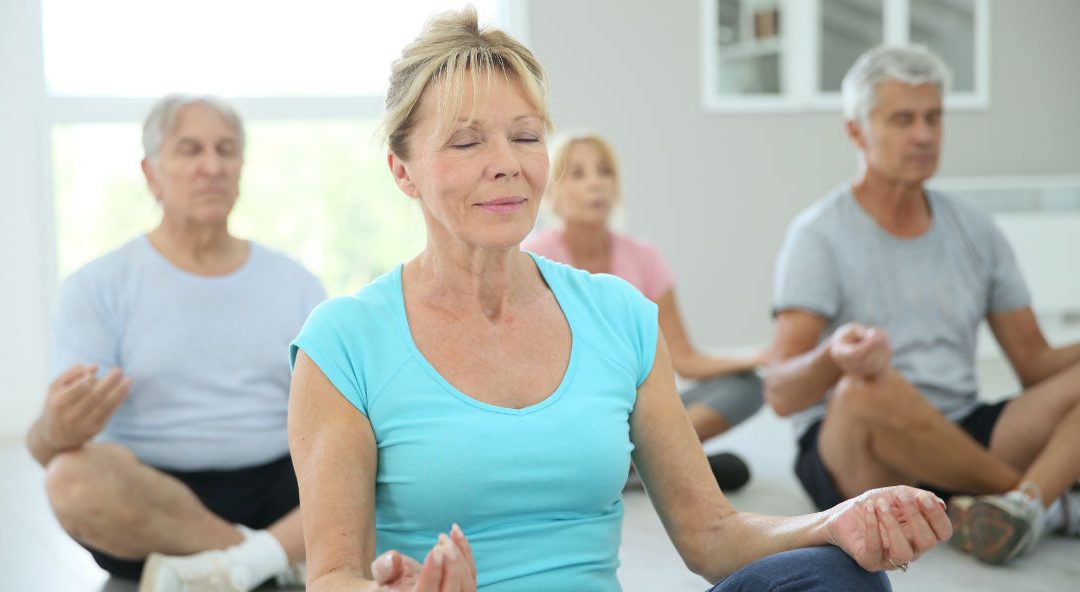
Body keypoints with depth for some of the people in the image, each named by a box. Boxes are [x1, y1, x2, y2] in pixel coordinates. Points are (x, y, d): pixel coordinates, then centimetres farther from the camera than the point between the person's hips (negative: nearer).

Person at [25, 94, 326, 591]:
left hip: (281, 492, 2)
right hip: (154, 497, -2)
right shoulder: (98, 288, 1)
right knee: (75, 479, -35)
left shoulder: (295, 284, 11)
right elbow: (46, 445, -9)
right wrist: (58, 432, -34)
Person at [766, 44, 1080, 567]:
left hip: (962, 444, 5)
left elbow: (1036, 365, 11)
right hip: (850, 458, -5)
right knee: (869, 388, -37)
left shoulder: (975, 232, 11)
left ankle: (1022, 504, -37)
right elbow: (780, 394, -15)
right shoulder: (821, 234, -5)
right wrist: (833, 358, -38)